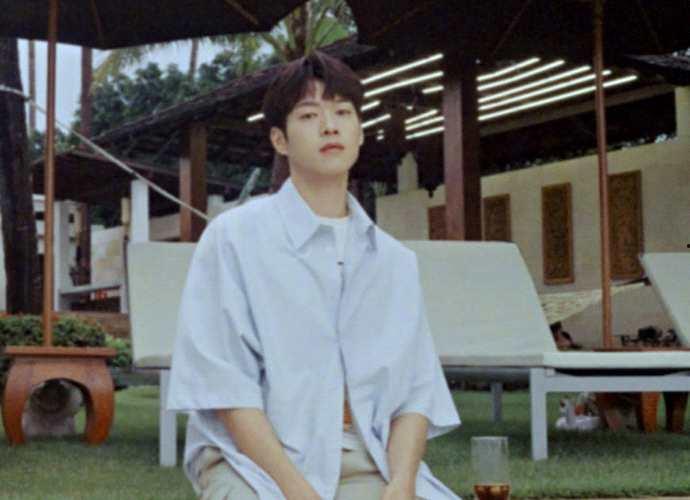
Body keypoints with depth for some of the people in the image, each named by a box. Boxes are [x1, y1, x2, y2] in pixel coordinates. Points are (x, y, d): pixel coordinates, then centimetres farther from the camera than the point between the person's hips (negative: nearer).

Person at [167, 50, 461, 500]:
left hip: (366, 463, 4)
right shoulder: (234, 237, 2)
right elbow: (224, 386, -5)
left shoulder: (396, 261, 14)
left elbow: (416, 390, 8)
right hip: (257, 457, -3)